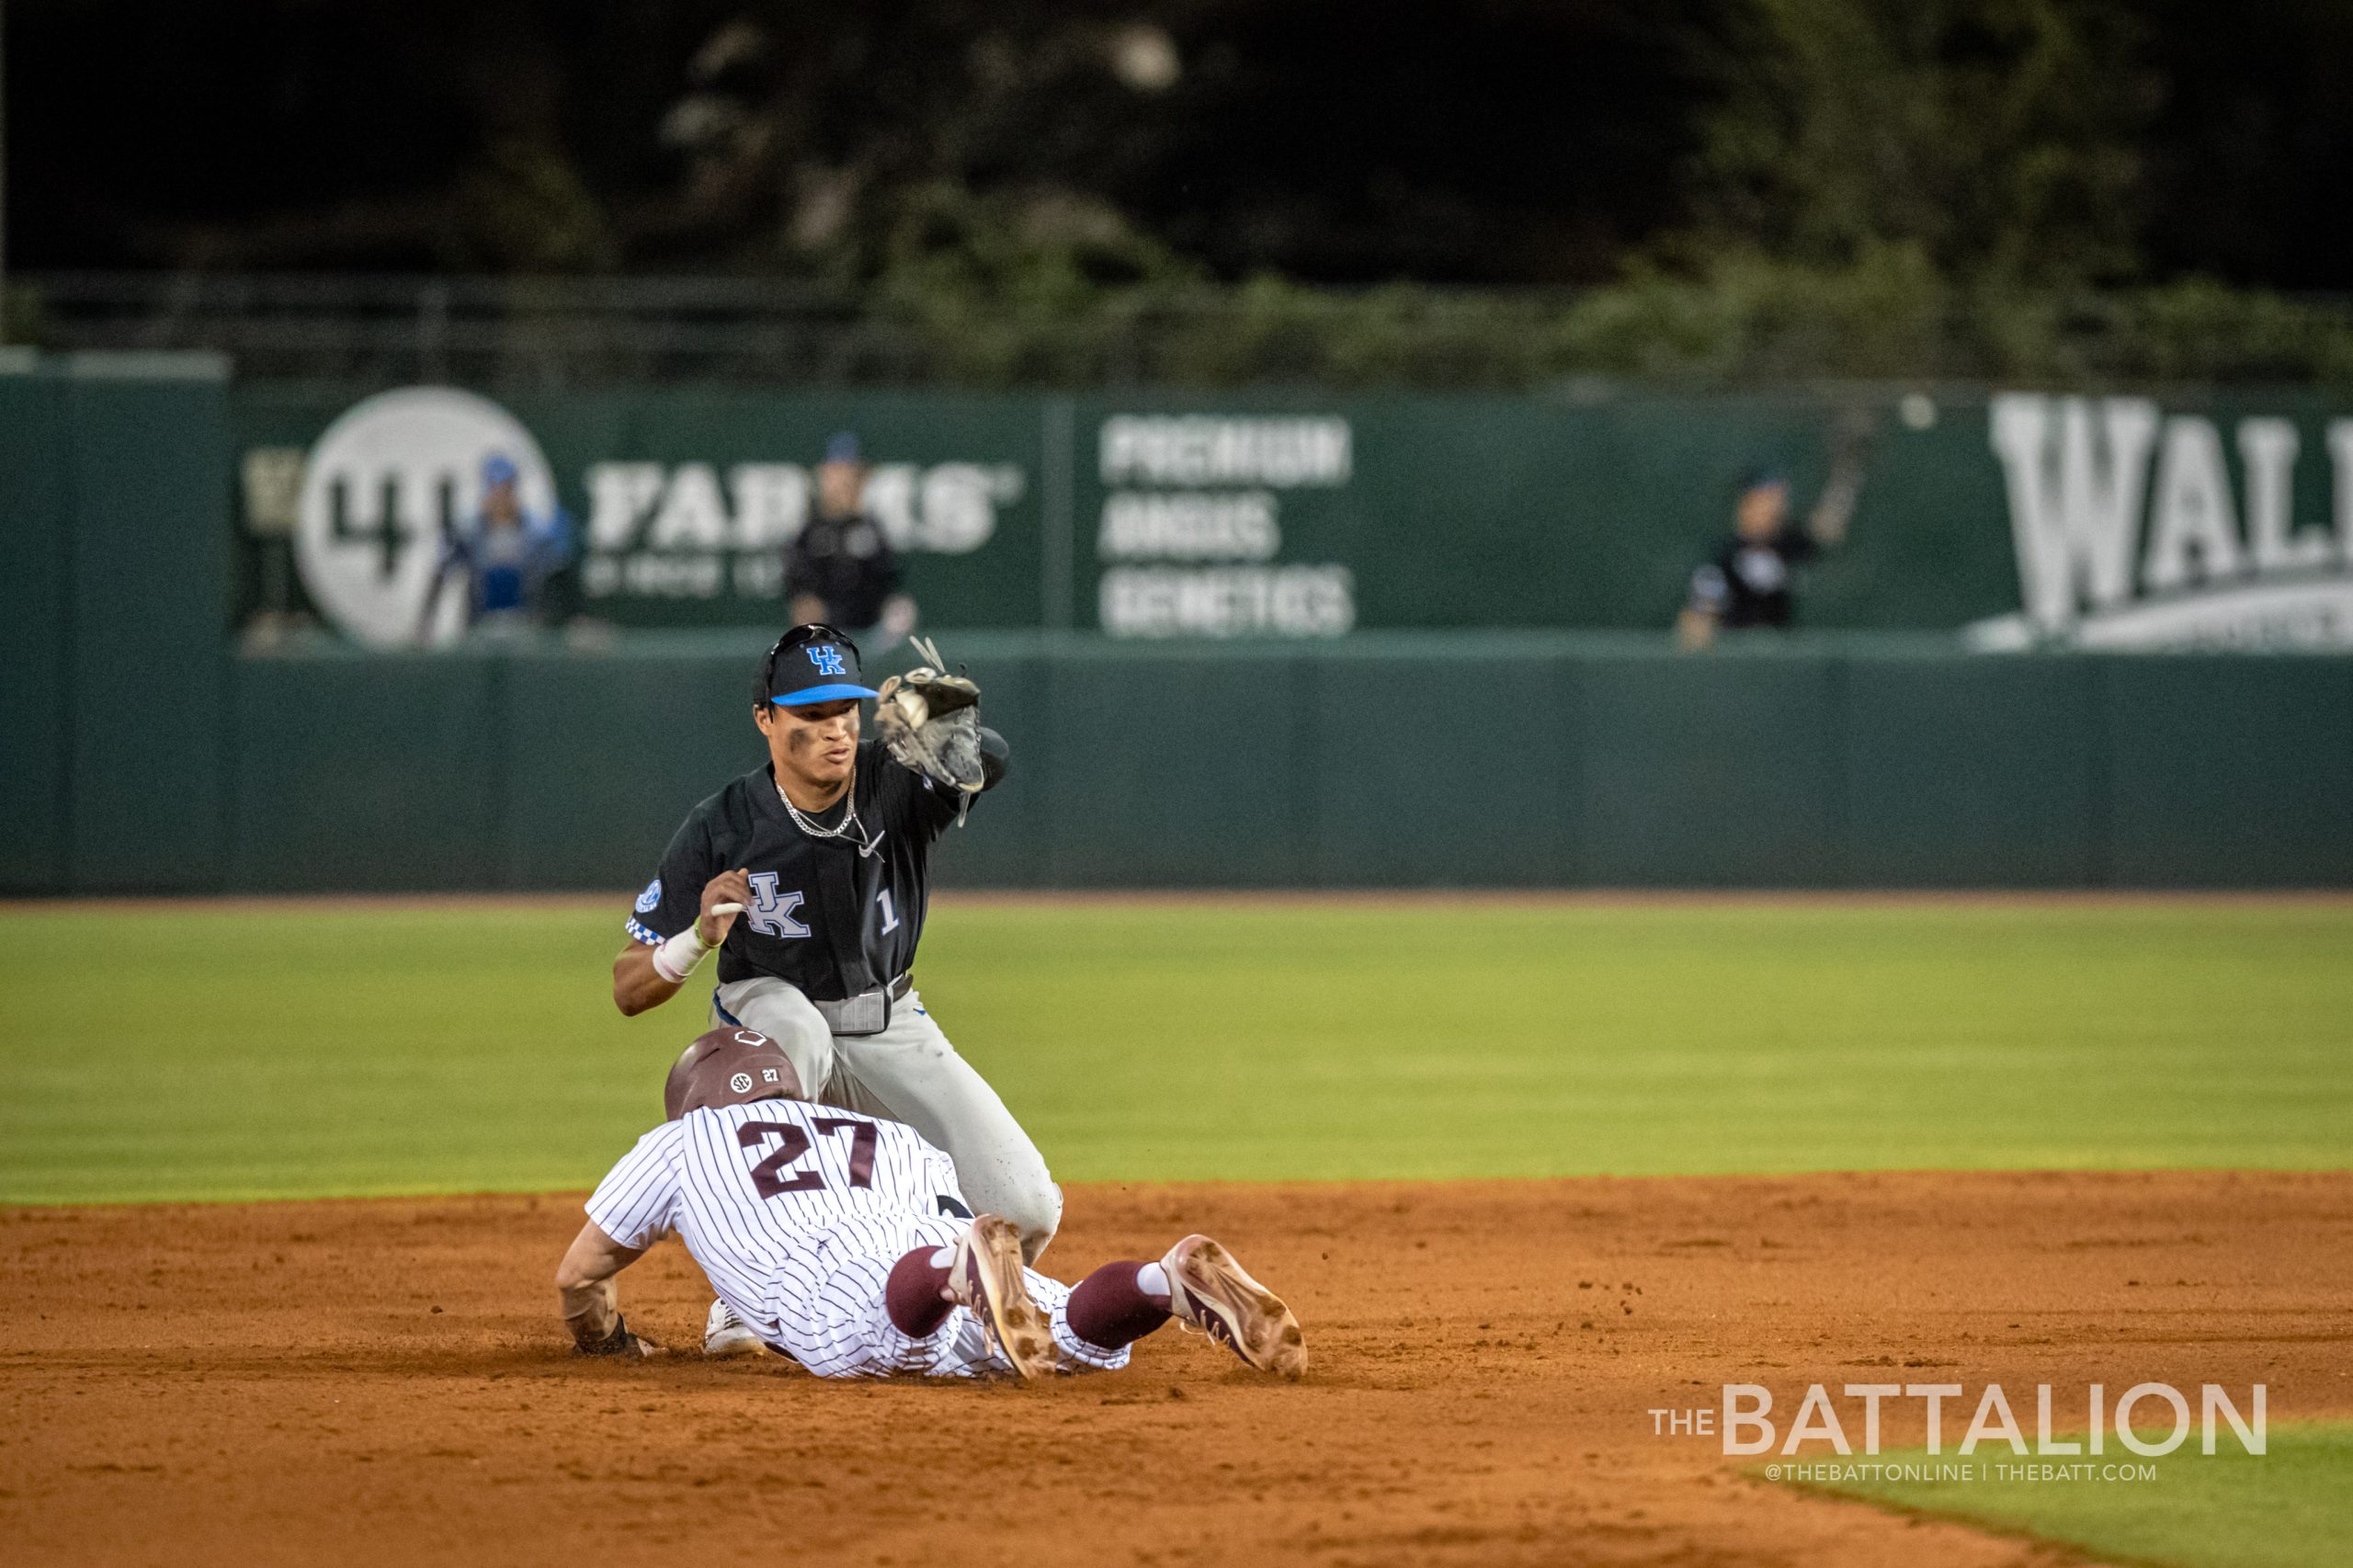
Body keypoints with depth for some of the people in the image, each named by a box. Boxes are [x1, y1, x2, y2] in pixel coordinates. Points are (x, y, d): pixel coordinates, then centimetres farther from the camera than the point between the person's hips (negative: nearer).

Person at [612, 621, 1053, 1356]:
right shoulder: (720, 828, -20)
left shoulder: (895, 783, -17)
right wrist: (698, 937, -38)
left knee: (1025, 1209, -16)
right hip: (768, 1015, -2)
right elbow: (629, 990, -17)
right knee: (789, 1029, -42)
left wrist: (939, 728, -65)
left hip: (891, 1033, 2)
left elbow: (988, 761, -41)